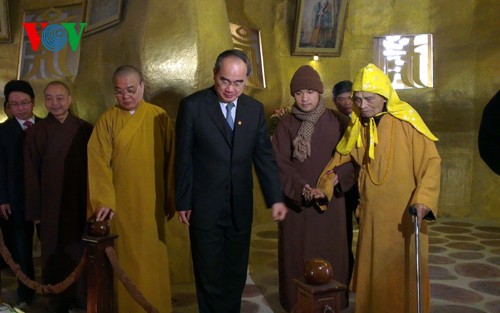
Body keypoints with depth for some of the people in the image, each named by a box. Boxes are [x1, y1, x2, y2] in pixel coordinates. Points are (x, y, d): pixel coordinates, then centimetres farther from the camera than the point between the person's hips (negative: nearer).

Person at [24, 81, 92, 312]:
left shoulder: (85, 130, 0)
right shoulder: (36, 132, 0)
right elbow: (31, 174, 1)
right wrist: (35, 211, -1)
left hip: (81, 204, 0)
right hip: (52, 206, 0)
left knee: (82, 251, 7)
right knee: (56, 253, 8)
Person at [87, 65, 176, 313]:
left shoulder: (159, 117, 1)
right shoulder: (107, 120, -1)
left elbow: (170, 160, 2)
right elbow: (98, 161, -8)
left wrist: (170, 199, 1)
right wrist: (103, 200, -18)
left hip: (152, 204, 1)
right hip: (119, 205, -1)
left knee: (153, 260, 9)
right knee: (125, 260, 7)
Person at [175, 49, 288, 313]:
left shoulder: (255, 109, 3)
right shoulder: (192, 106, -7)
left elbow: (264, 157, 4)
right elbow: (183, 159, -5)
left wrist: (275, 199, -3)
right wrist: (183, 202, -5)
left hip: (241, 207, 4)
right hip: (205, 207, -3)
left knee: (236, 274, 15)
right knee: (210, 275, 8)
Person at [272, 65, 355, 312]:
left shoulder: (337, 121, 2)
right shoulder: (286, 125, 0)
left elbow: (350, 158, 0)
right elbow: (279, 163, -5)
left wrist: (334, 182, -16)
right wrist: (301, 188, -18)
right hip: (295, 201, 0)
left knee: (330, 255, 6)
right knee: (297, 255, 4)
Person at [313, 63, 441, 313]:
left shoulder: (406, 121, -11)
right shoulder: (356, 126, 3)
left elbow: (431, 160, -12)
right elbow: (339, 159, 13)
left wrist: (423, 200, -23)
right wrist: (324, 188, 0)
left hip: (404, 213, -4)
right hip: (371, 213, 4)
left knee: (405, 270, 6)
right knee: (372, 269, 12)